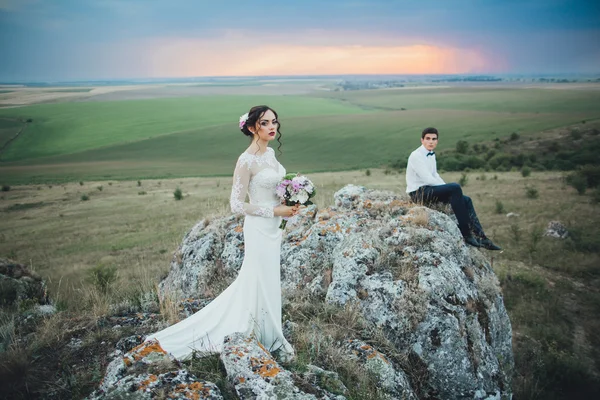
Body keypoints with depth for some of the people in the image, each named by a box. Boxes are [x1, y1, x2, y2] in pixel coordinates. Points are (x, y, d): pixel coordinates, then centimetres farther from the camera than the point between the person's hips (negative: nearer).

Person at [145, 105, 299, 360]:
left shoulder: (270, 153, 5)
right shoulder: (247, 161, -21)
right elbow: (237, 205, -20)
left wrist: (289, 204, 1)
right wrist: (276, 211, -18)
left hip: (273, 228, 9)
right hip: (259, 228, -9)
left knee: (251, 283, 18)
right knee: (262, 284, 7)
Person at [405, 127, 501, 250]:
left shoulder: (431, 155, 13)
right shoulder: (416, 155, -15)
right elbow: (427, 179, -20)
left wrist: (449, 189, 2)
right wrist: (451, 189, -12)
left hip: (429, 189, 9)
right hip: (418, 193, -9)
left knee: (466, 200, -3)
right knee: (455, 188, -26)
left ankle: (481, 237, -7)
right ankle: (466, 234, -23)